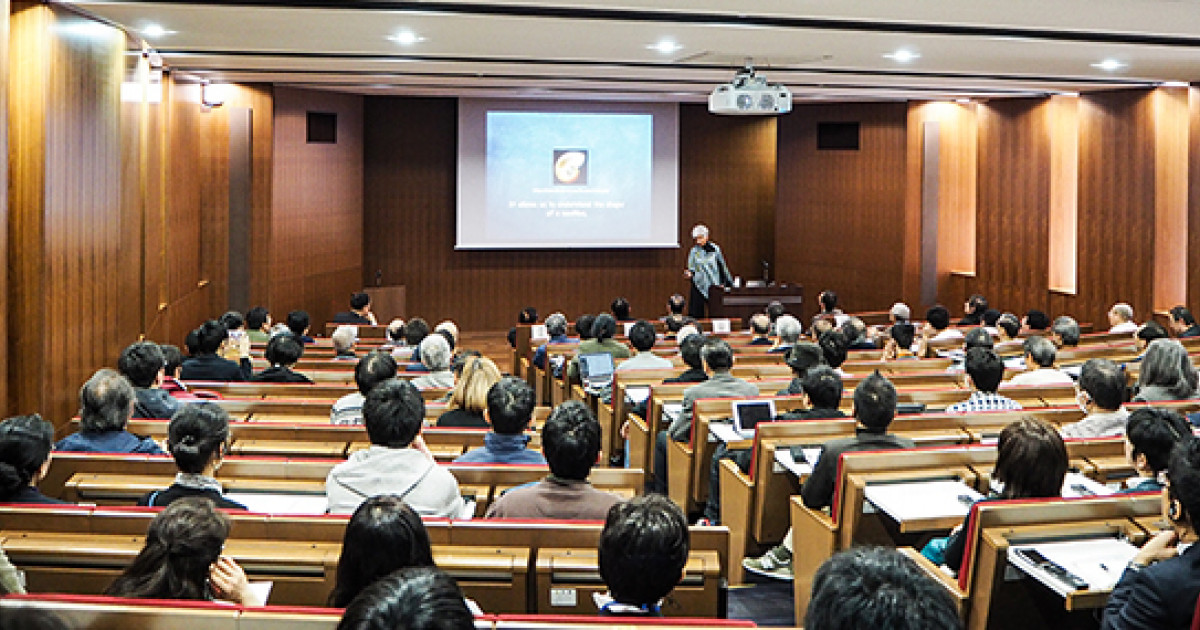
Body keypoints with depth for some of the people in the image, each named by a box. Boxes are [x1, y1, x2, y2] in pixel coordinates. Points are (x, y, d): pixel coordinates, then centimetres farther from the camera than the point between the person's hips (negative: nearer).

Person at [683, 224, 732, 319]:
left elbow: (722, 266, 9)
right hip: (699, 286, 0)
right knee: (696, 315, -6)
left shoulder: (715, 249, 1)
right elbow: (692, 269, 4)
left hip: (713, 286, 0)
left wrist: (729, 283, 12)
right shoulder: (694, 251, 2)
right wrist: (689, 274, -19)